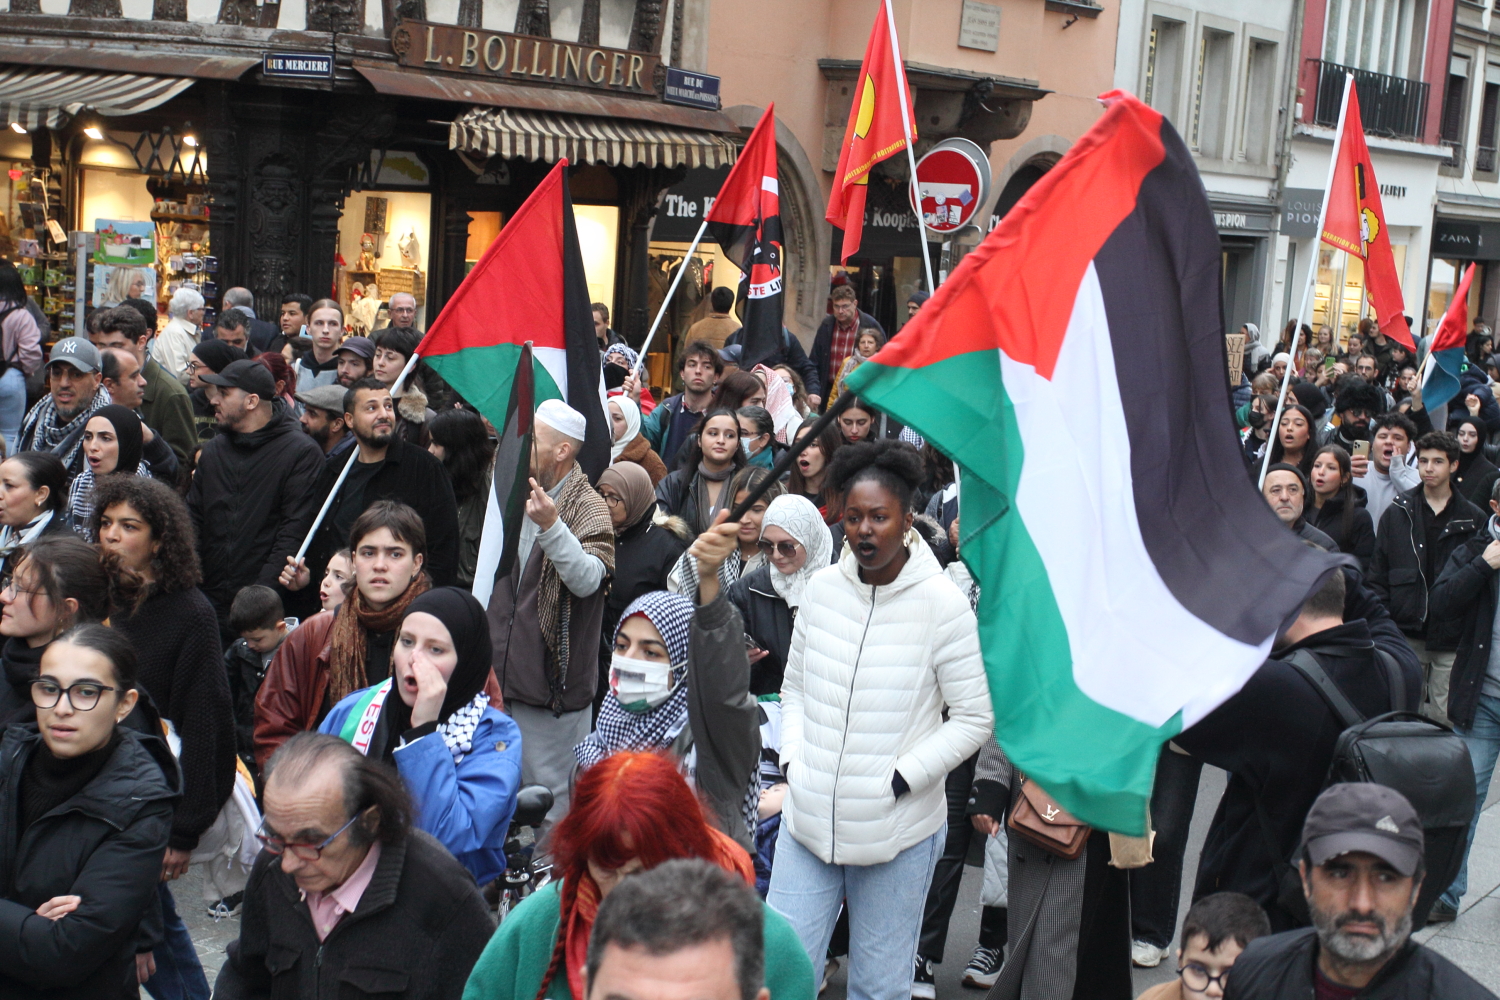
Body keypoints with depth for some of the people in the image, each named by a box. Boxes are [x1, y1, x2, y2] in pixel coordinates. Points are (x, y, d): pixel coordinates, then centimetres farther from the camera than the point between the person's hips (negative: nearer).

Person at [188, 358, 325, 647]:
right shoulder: (213, 450, 15)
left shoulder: (303, 452, -6)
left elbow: (294, 532, -11)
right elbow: (193, 518, 16)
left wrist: (260, 593, -16)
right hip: (211, 602, 6)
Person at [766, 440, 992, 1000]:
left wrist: (901, 778, -13)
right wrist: (793, 760, 0)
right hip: (808, 820, 3)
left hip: (897, 831, -3)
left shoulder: (943, 603, -10)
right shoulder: (822, 588, 3)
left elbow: (975, 718, -7)